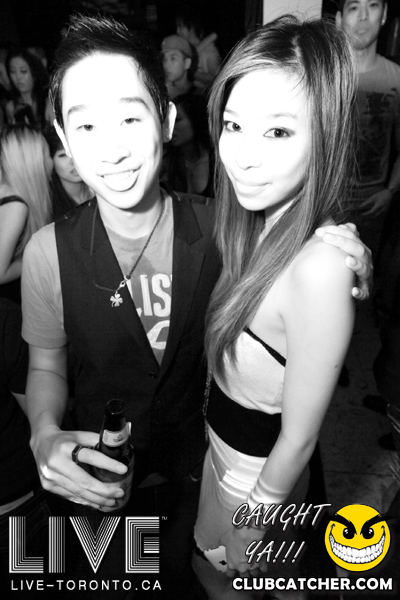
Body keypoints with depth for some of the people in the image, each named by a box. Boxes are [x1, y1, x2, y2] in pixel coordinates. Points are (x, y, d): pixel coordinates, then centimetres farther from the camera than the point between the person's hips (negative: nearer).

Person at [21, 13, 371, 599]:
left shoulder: (221, 227, -22)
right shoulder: (48, 252, -22)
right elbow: (46, 365, -6)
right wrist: (45, 435, -26)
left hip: (200, 458, 1)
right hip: (103, 469, 0)